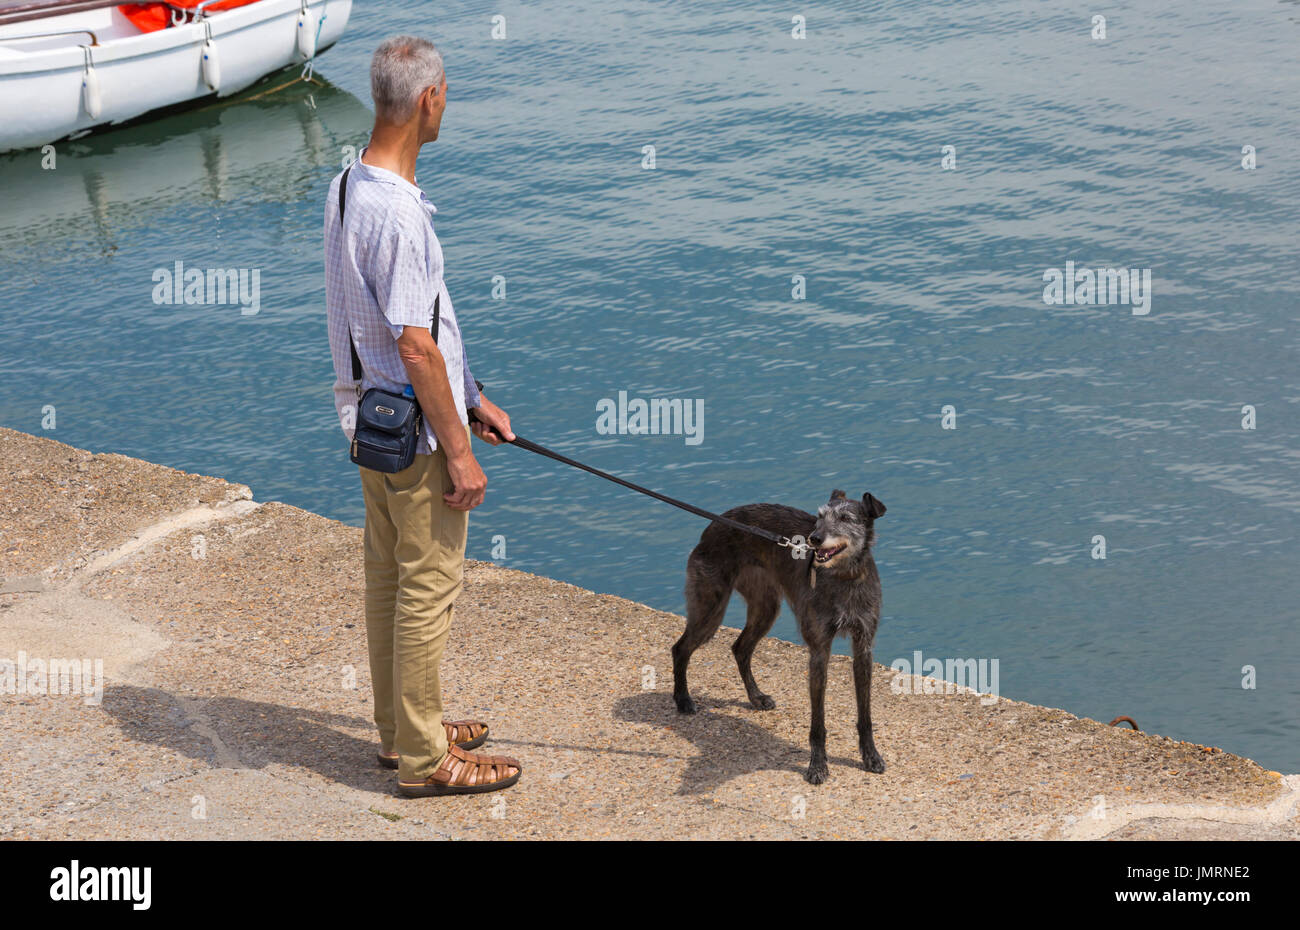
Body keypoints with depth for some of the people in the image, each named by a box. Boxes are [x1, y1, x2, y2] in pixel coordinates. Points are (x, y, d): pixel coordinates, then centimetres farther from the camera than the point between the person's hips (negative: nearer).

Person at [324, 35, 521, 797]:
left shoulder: (348, 186, 8)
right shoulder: (396, 212, -25)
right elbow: (414, 344, -24)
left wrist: (472, 397, 19)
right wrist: (458, 450, -18)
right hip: (415, 429, -10)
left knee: (390, 578, 18)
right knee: (430, 589, -1)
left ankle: (402, 729, 32)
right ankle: (425, 760, 9)